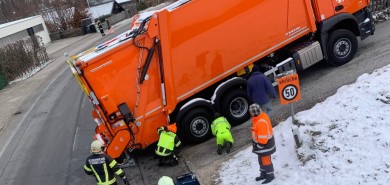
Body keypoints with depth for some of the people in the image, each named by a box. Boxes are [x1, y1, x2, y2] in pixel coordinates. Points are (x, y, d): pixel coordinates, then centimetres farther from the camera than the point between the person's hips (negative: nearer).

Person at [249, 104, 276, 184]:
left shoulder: (261, 122, -33)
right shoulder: (262, 116, -1)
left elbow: (262, 137, -28)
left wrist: (259, 146, -18)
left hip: (265, 145, -10)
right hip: (261, 142, 10)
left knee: (266, 160, 8)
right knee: (261, 160, 23)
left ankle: (270, 175, 25)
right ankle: (263, 174, 38)